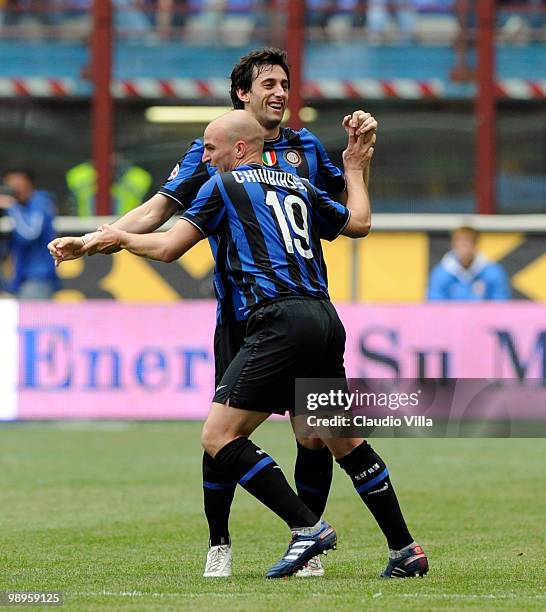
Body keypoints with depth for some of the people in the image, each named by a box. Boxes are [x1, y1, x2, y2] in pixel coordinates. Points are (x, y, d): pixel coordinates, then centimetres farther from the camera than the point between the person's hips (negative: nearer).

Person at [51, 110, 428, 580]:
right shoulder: (299, 186, 23)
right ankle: (405, 550, 15)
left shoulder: (225, 185, 7)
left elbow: (167, 248, 8)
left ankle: (308, 527, -14)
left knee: (219, 435, -7)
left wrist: (116, 237, 26)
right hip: (326, 319, 7)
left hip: (281, 320, -7)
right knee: (344, 440, 17)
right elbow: (359, 223, 34)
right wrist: (355, 170, 50)